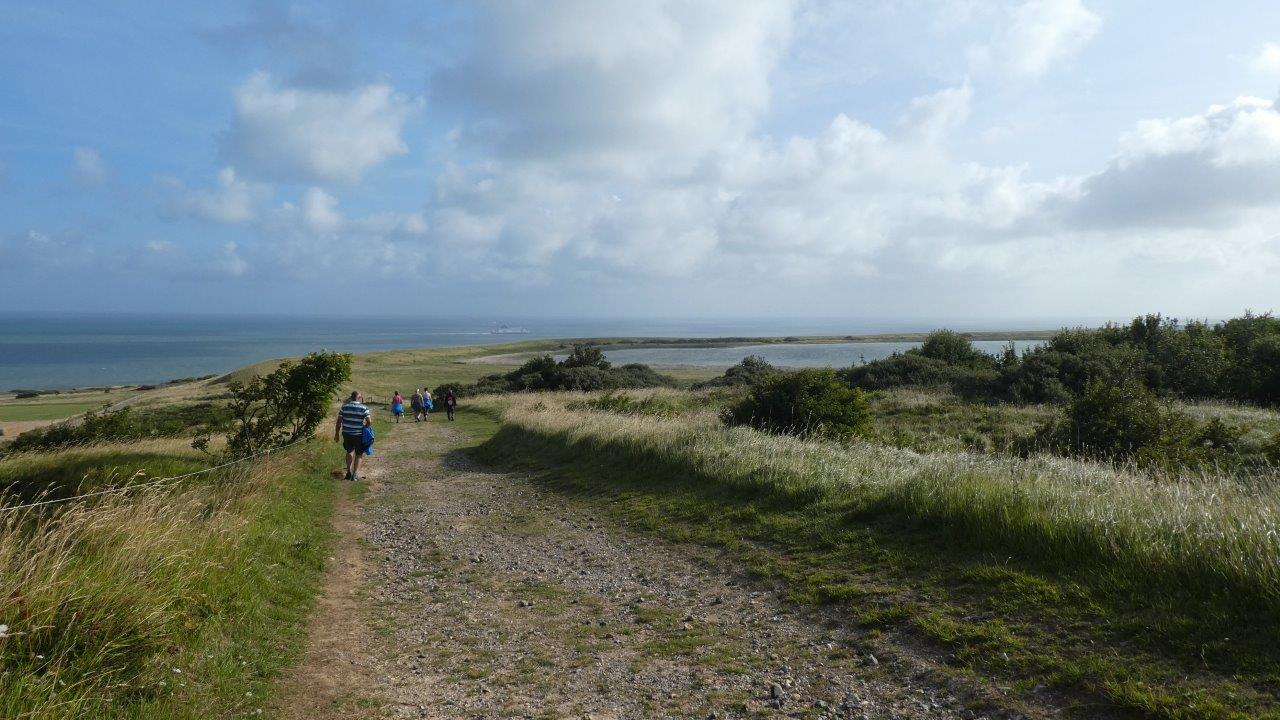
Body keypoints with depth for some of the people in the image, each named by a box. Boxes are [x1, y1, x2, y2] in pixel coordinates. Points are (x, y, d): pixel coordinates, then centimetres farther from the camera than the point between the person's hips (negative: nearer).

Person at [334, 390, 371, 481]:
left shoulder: (345, 406, -1)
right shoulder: (364, 408, -9)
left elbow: (339, 421, 0)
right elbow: (369, 421, -15)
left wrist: (336, 434, 8)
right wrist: (364, 428, 6)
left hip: (346, 434, 3)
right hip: (359, 434, -3)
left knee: (349, 451, 25)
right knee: (358, 454, 13)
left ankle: (349, 471, 18)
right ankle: (355, 474, 10)